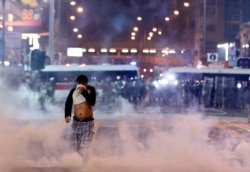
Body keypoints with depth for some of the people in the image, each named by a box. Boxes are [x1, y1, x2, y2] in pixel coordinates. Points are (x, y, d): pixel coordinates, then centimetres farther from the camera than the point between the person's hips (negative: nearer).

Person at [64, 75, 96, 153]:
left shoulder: (91, 90, -4)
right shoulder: (73, 91, 2)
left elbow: (92, 102, -18)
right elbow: (68, 104, 2)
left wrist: (84, 92, -23)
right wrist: (67, 115, -14)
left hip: (88, 121, -3)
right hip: (76, 122, 3)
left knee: (85, 146, -14)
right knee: (76, 147, 7)